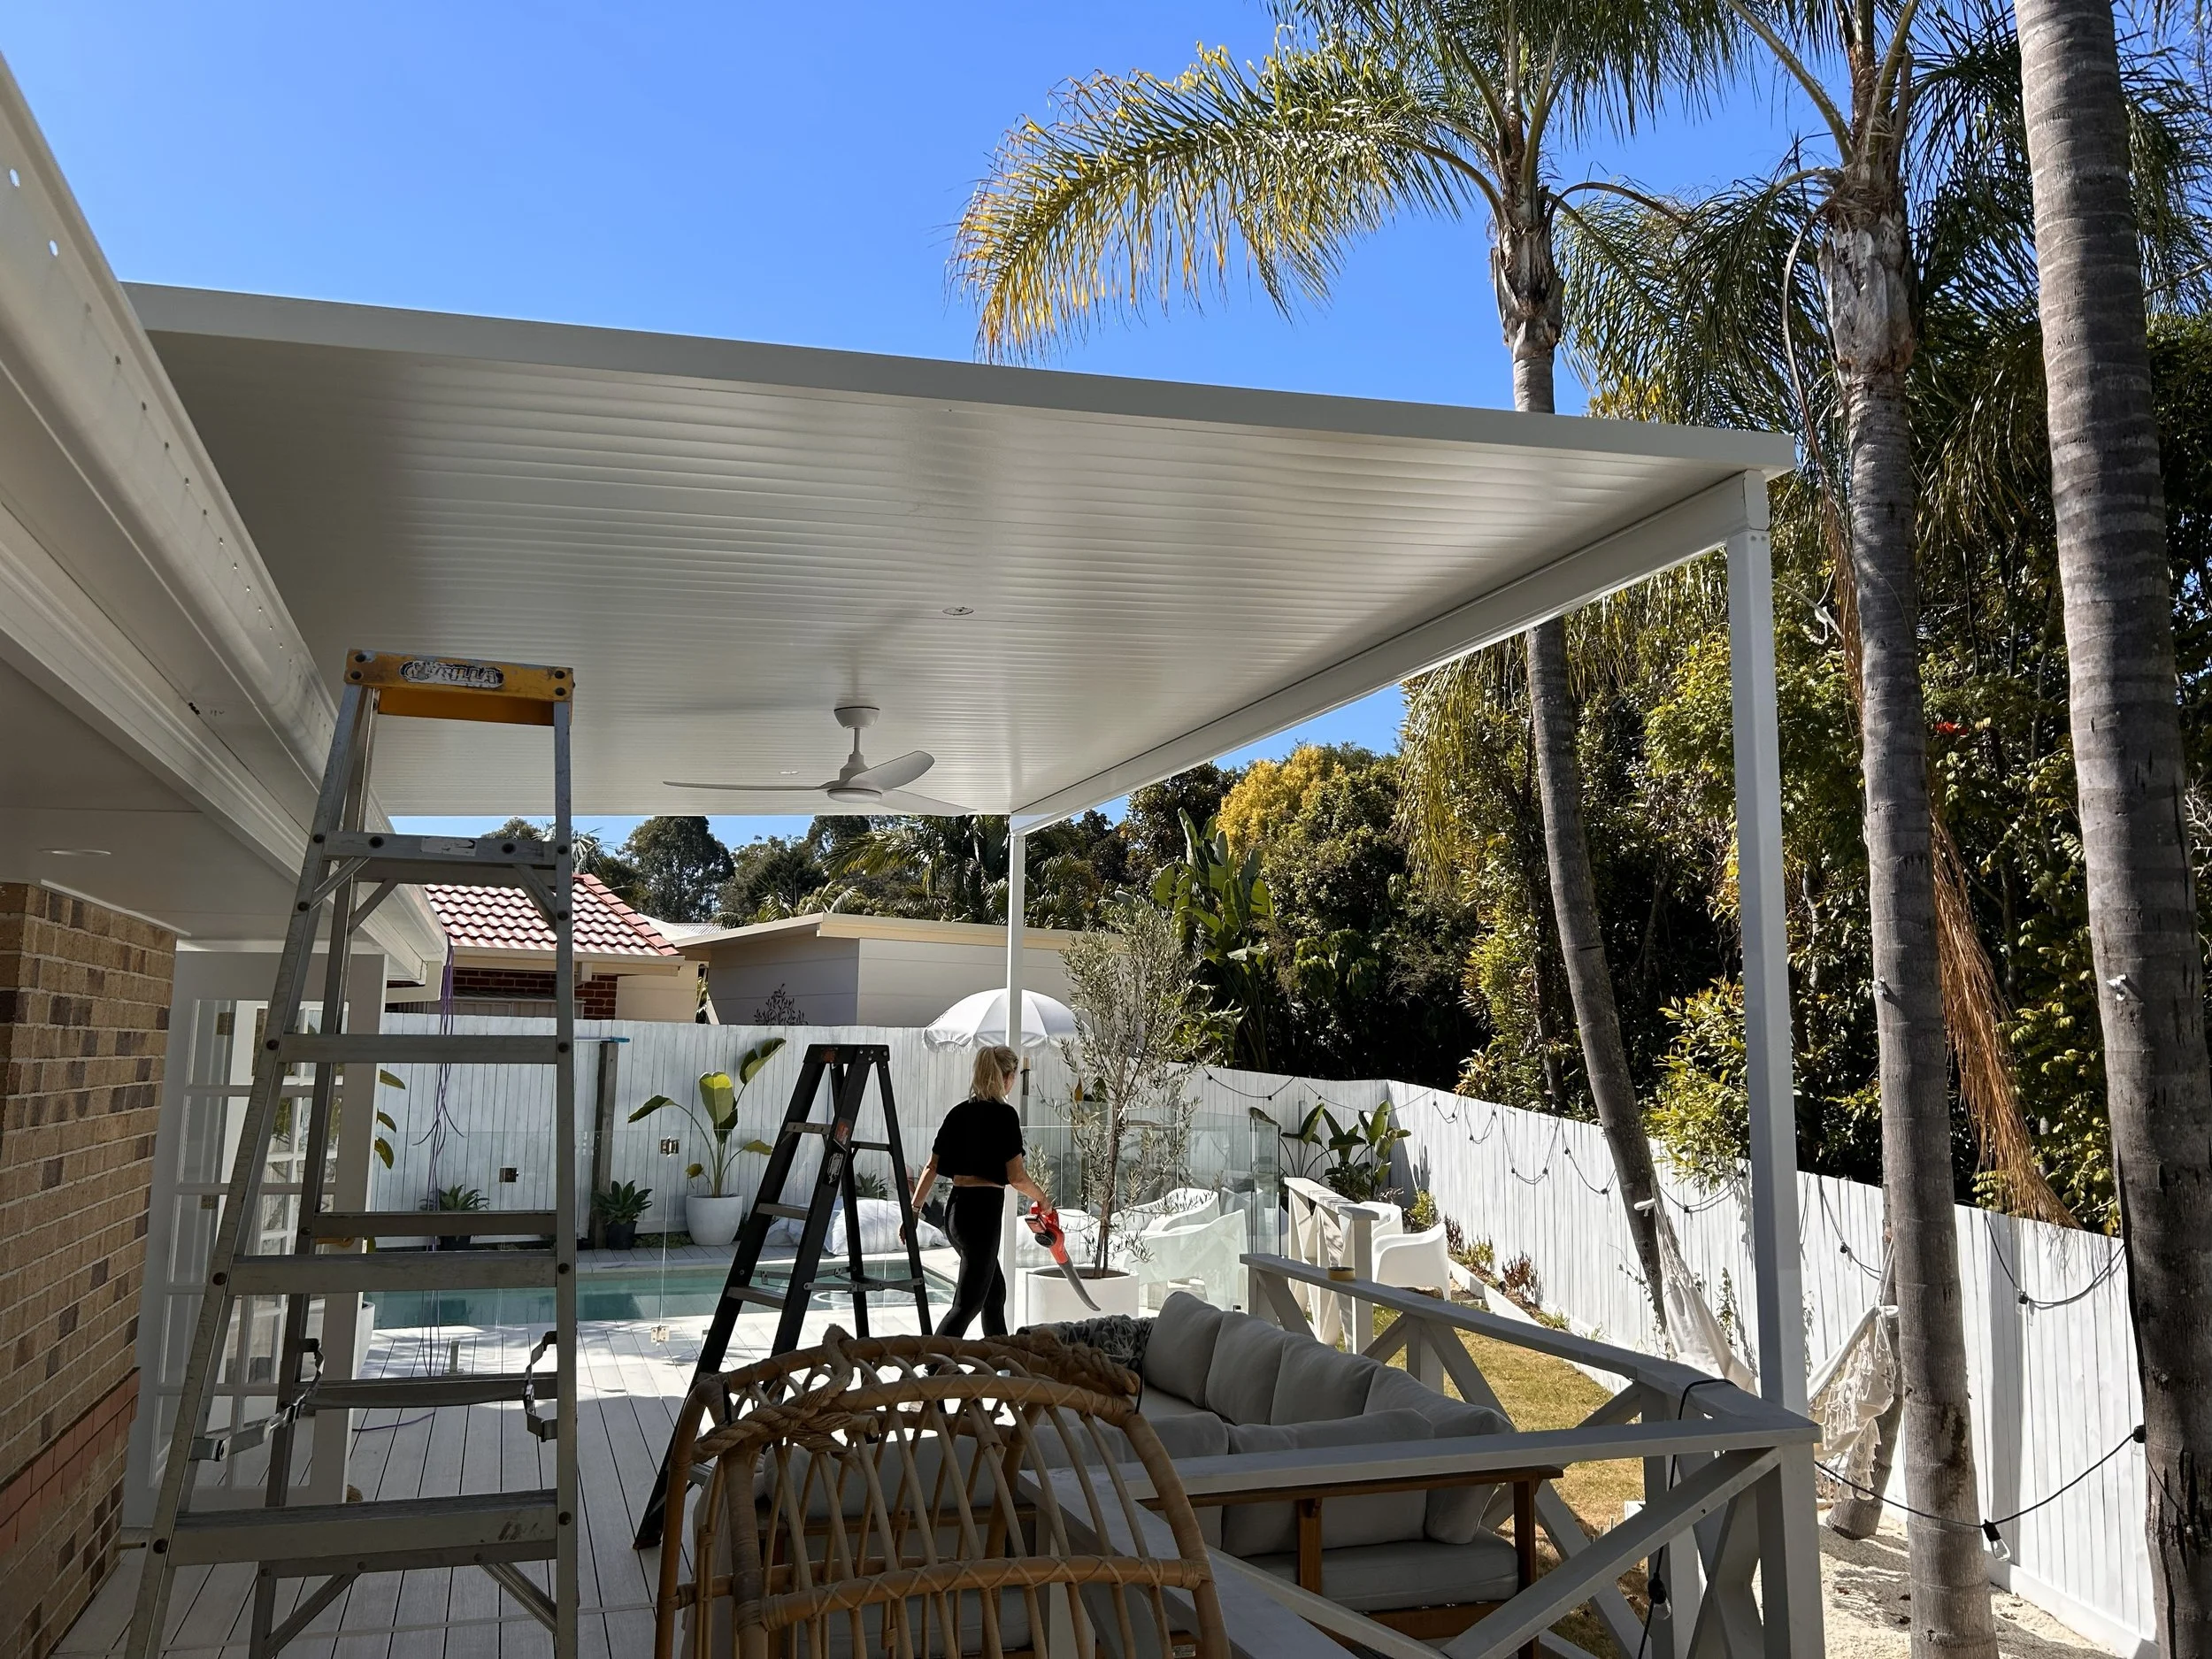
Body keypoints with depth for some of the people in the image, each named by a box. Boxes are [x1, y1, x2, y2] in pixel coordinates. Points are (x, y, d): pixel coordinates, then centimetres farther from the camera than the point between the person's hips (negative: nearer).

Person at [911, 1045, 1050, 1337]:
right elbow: (1017, 1177, -13)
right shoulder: (1004, 1115, -11)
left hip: (955, 1209, 8)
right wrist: (1042, 1199, 4)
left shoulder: (958, 1113, 8)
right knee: (967, 1303, -4)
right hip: (982, 1212, -8)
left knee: (995, 1290, 22)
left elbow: (932, 1167, 7)